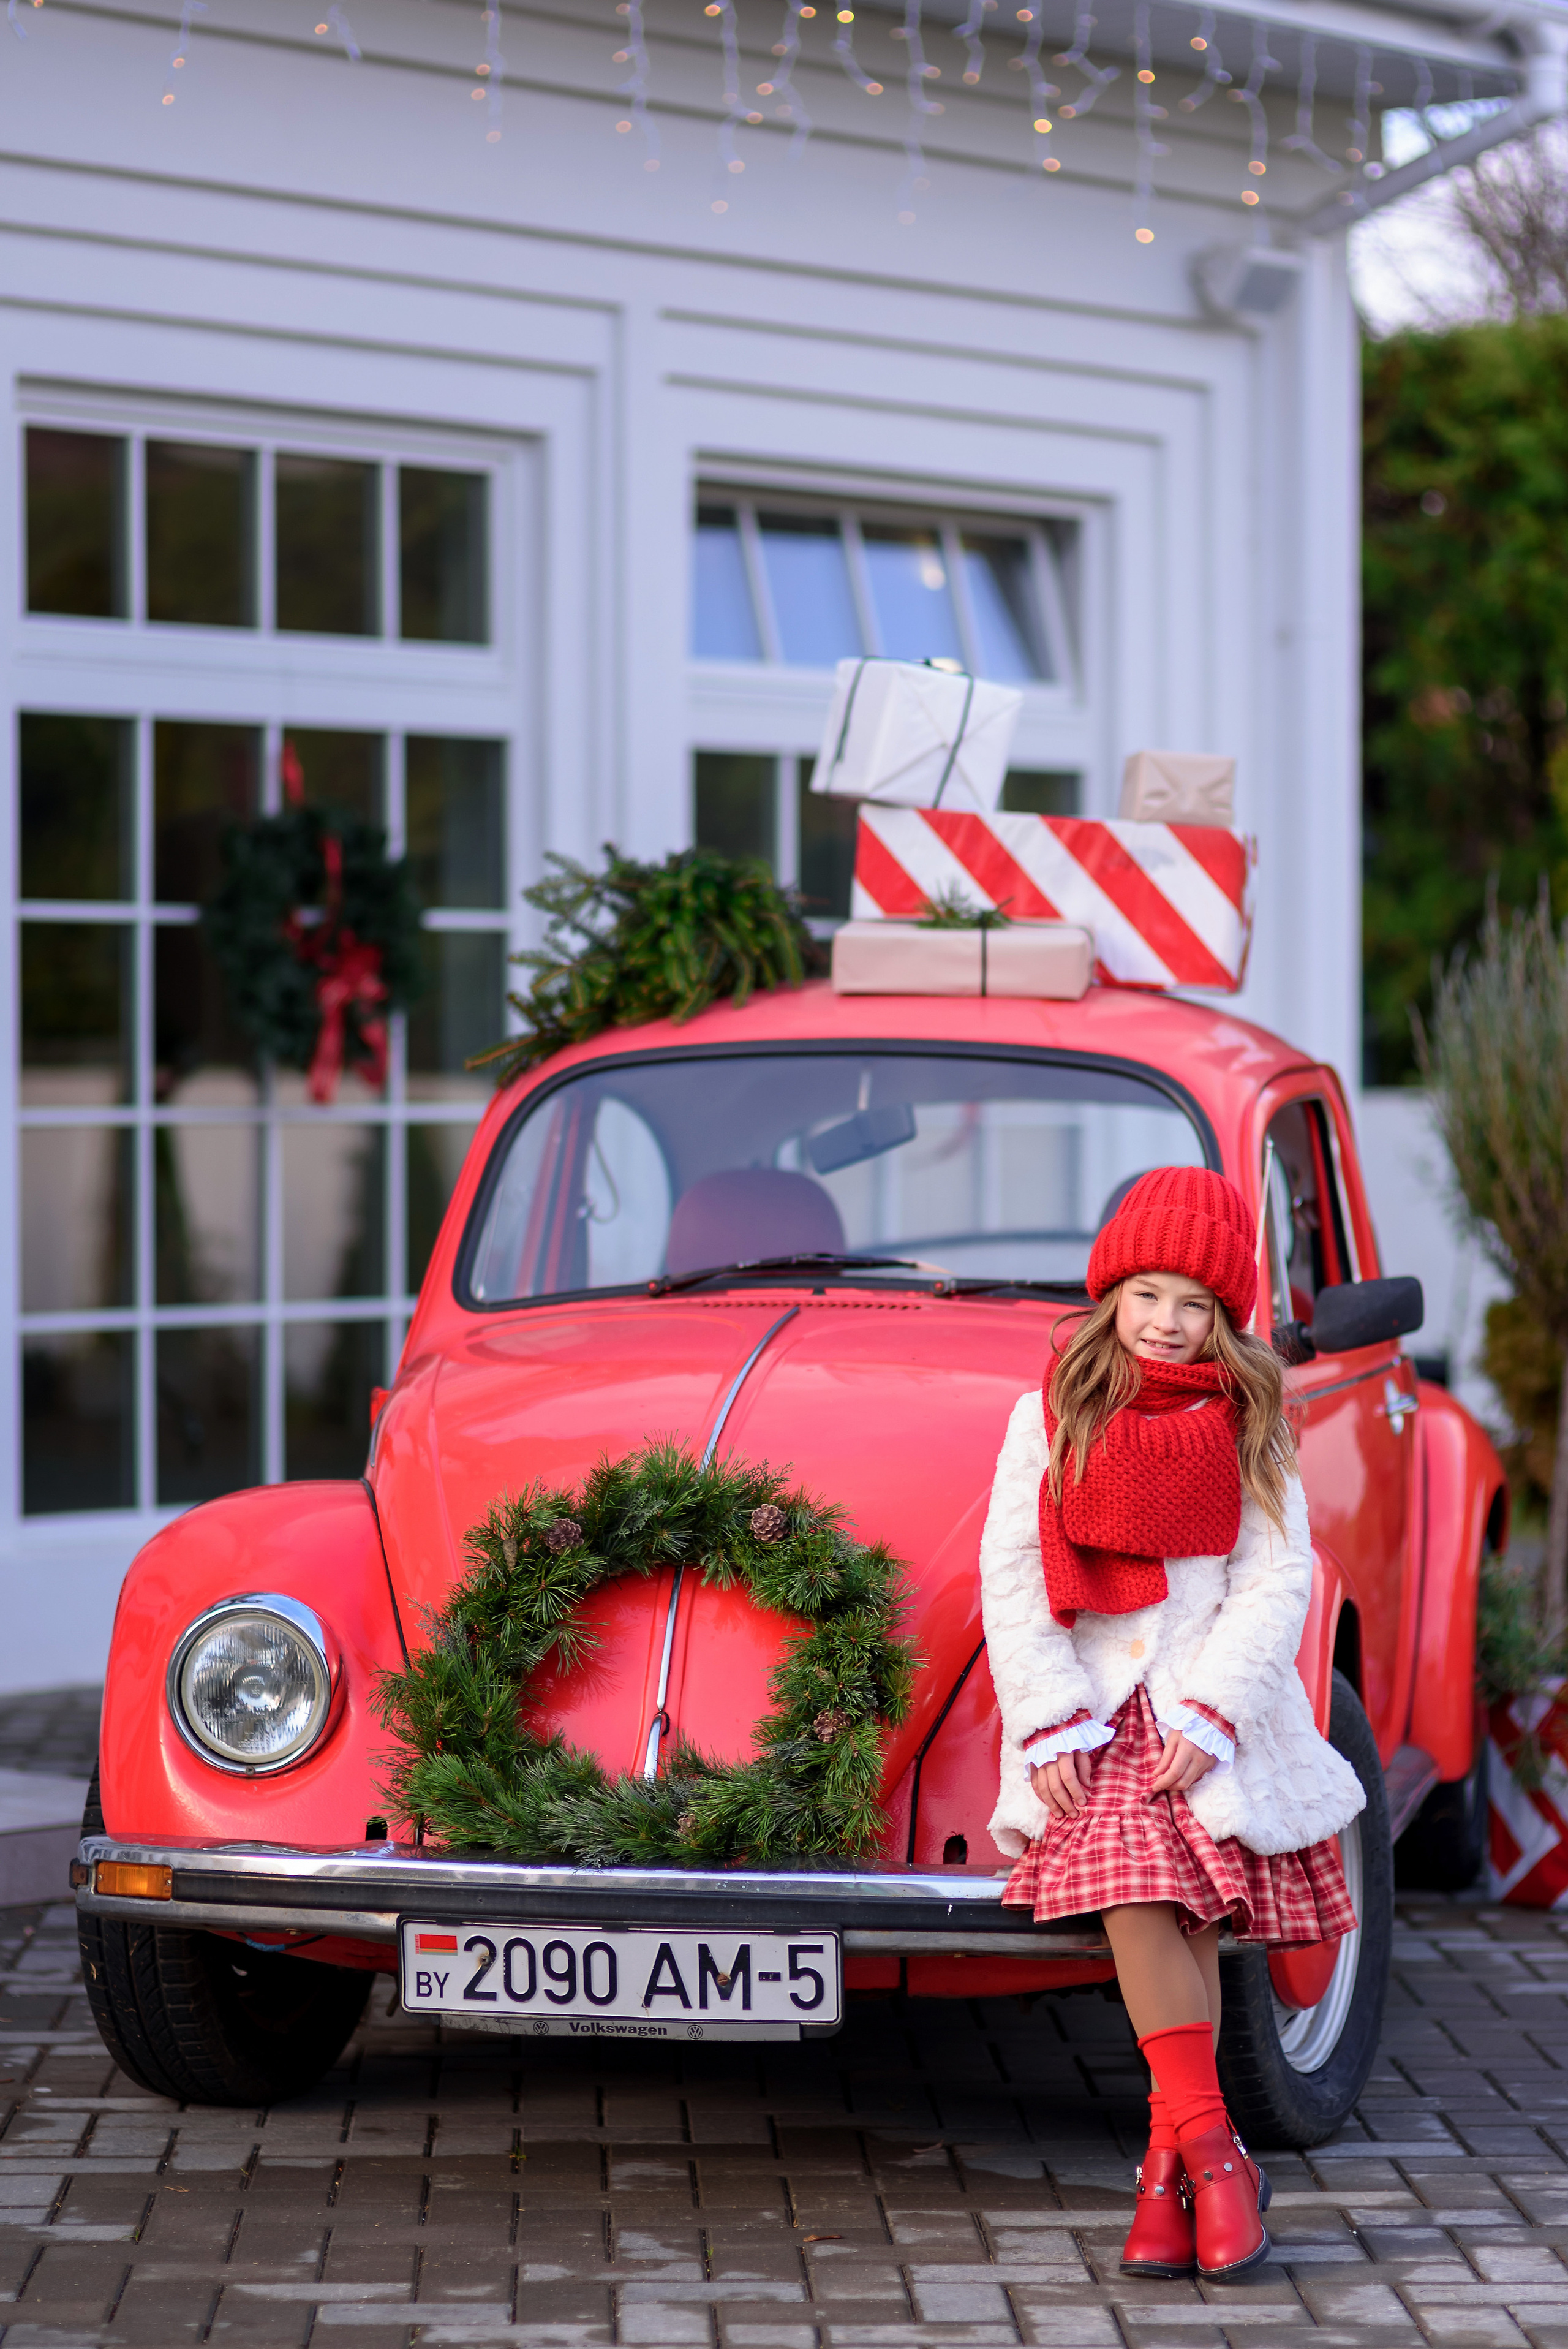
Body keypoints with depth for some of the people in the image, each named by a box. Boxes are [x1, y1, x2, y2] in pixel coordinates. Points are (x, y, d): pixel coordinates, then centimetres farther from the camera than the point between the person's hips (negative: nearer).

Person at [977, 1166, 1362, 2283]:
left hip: (1217, 1702, 1)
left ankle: (1171, 2164, 2)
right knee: (1138, 1898, -18)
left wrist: (1212, 1715, -11)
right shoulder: (1050, 1418, 5)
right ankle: (1215, 2155, -18)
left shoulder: (1251, 1427, 5)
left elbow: (1278, 1581, -1)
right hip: (1097, 1704, 0)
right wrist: (1047, 1721, -7)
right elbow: (1010, 1574, 1)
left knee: (1190, 1920, -5)